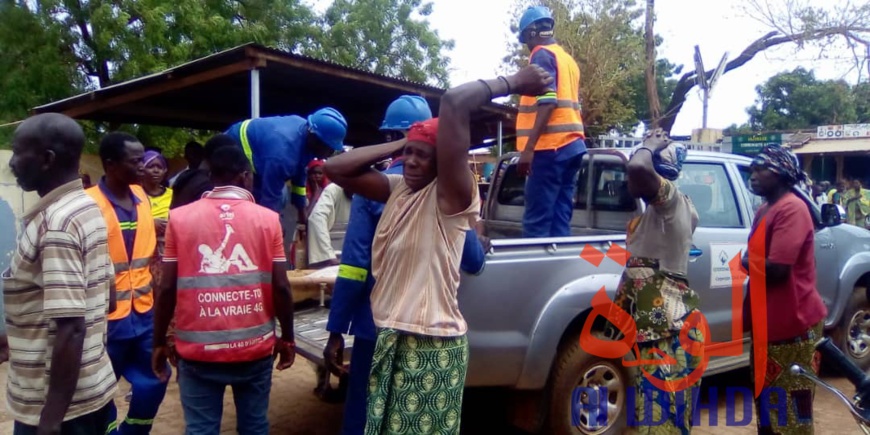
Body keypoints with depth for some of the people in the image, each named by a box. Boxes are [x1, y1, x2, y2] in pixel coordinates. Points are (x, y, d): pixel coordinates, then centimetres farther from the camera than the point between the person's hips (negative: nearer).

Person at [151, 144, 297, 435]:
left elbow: (167, 288, -1)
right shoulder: (268, 219, -3)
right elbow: (280, 287, -3)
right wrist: (287, 338, 9)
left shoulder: (180, 218, -1)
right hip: (255, 347, 0)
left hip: (198, 348, 0)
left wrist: (159, 342, 11)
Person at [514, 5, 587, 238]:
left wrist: (528, 148, -20)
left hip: (551, 146, -9)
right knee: (560, 220, 6)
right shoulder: (568, 59, 24)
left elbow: (547, 102, -16)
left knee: (536, 222, -11)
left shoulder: (542, 55, -3)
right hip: (572, 144, 9)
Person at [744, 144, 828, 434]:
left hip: (794, 325, -9)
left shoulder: (791, 208, -18)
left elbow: (777, 269, -26)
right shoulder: (766, 210, 12)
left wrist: (745, 263, -8)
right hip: (769, 323, 9)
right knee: (767, 402, 20)